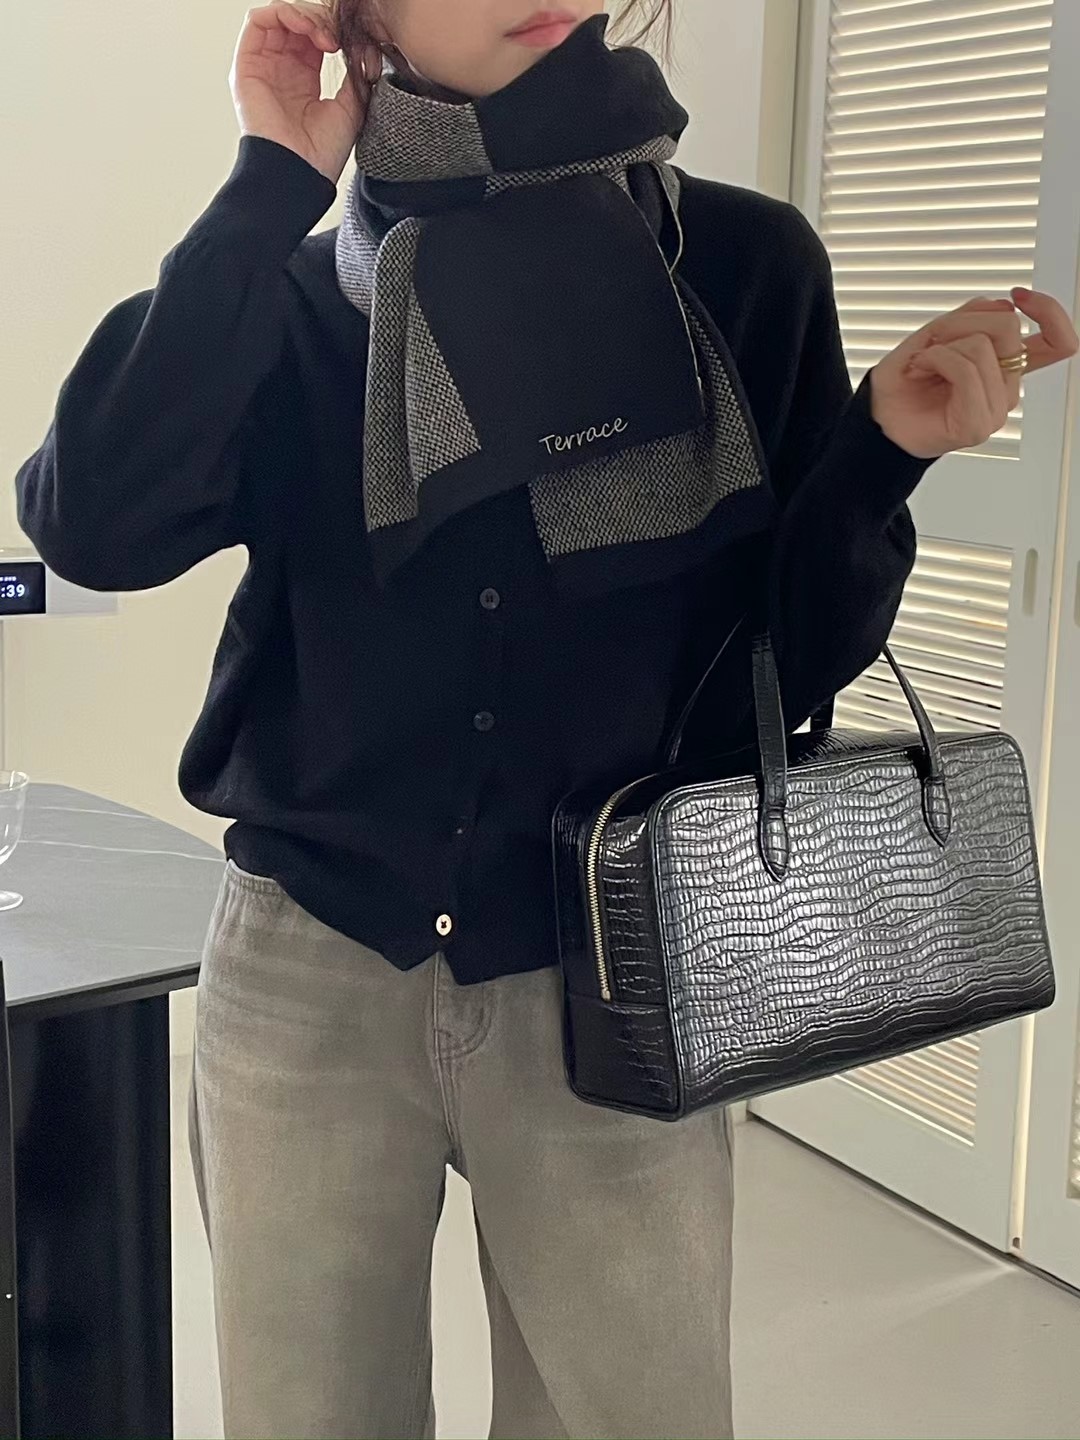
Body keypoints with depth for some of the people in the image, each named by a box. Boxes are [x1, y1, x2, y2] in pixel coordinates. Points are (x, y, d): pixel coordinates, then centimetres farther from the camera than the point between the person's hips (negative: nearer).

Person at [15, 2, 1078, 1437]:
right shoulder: (301, 297, 0)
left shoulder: (746, 264, -2)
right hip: (309, 980, 1)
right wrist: (272, 187, -14)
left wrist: (883, 451, -17)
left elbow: (795, 655, 0)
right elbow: (92, 524, -18)